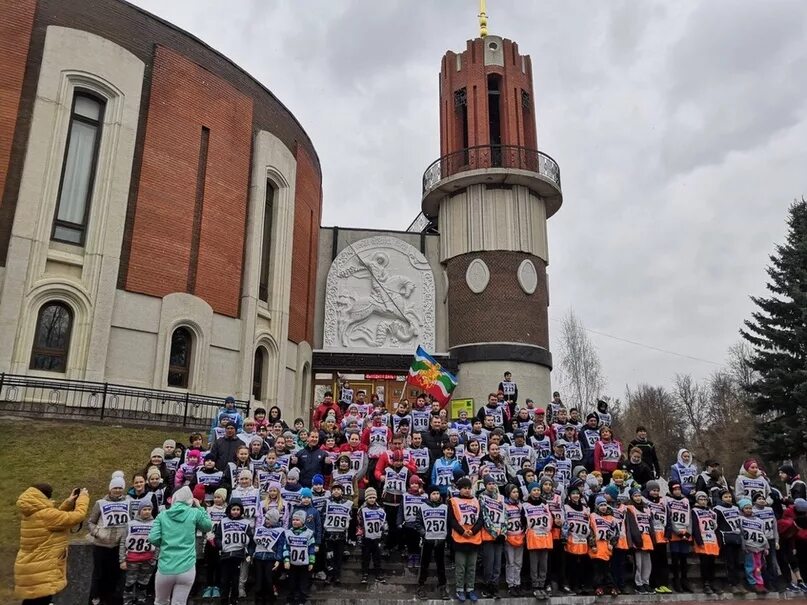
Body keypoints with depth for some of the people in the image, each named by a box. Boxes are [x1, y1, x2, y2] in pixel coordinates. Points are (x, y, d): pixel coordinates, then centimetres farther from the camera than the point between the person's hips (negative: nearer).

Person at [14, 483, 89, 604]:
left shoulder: (31, 514, 7)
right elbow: (77, 516, -21)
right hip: (39, 574, -10)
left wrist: (68, 503, 12)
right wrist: (83, 497, -5)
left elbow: (56, 516, 20)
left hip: (31, 571, 10)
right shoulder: (44, 515, -23)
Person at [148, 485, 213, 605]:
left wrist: (164, 545, 16)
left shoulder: (162, 515, 5)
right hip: (186, 569, -1)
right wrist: (200, 508, 22)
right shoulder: (195, 513, 3)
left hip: (165, 569, 1)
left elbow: (153, 539, -3)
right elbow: (208, 526, 19)